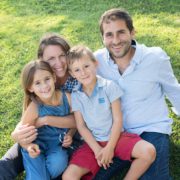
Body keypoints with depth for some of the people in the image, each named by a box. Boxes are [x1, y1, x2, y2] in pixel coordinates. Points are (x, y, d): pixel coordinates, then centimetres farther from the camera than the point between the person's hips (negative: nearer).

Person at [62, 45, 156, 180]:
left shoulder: (109, 86, -9)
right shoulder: (75, 96, -2)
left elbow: (117, 120, -9)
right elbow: (81, 126, -2)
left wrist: (109, 148, -12)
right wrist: (97, 150, -12)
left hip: (115, 136, -1)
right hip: (93, 142, 1)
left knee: (149, 152, -26)